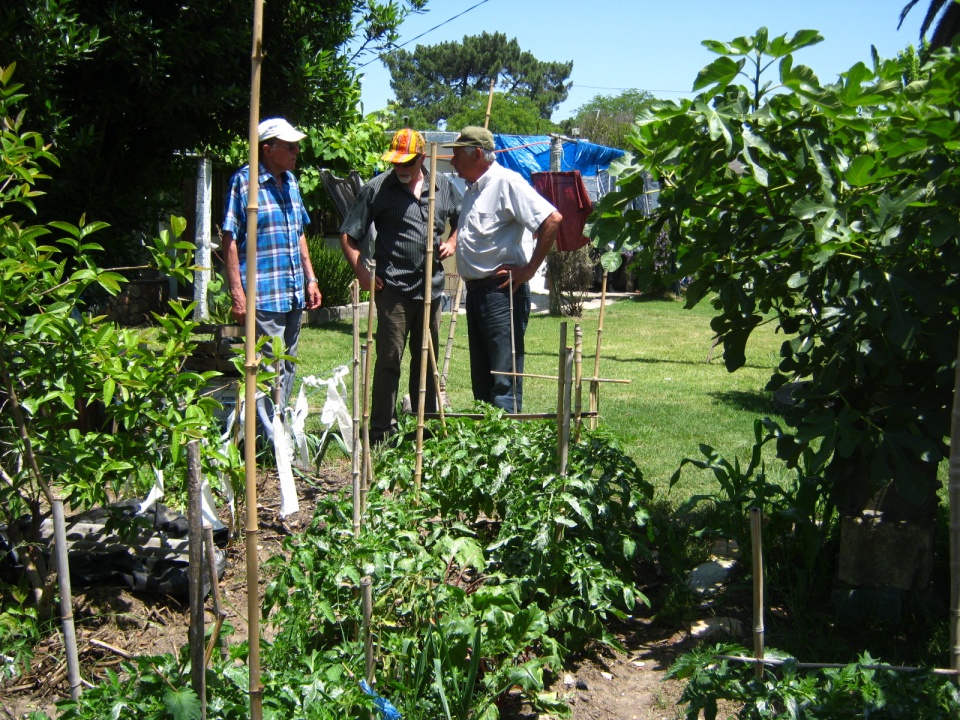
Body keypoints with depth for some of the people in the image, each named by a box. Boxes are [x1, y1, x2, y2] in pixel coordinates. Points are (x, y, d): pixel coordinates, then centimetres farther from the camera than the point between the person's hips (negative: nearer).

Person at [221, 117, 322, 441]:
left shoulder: (290, 180, 13)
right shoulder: (244, 181, -9)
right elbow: (230, 240, -11)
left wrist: (310, 278, 18)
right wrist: (237, 292, -16)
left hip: (294, 293, 8)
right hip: (264, 294, -8)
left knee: (287, 366, 14)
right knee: (270, 367, -5)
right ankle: (271, 438, 2)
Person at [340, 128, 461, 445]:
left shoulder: (443, 187, 9)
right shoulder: (377, 189, -2)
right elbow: (348, 235, 0)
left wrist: (452, 242, 7)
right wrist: (361, 272, -11)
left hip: (431, 288, 4)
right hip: (393, 288, -4)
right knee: (389, 360, -4)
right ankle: (382, 430, 4)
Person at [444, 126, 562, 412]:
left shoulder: (506, 181, -12)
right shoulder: (472, 188, 17)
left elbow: (552, 219, -22)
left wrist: (529, 269, -19)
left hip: (502, 291, -10)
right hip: (475, 290, 10)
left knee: (504, 379, -9)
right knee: (481, 377, 14)